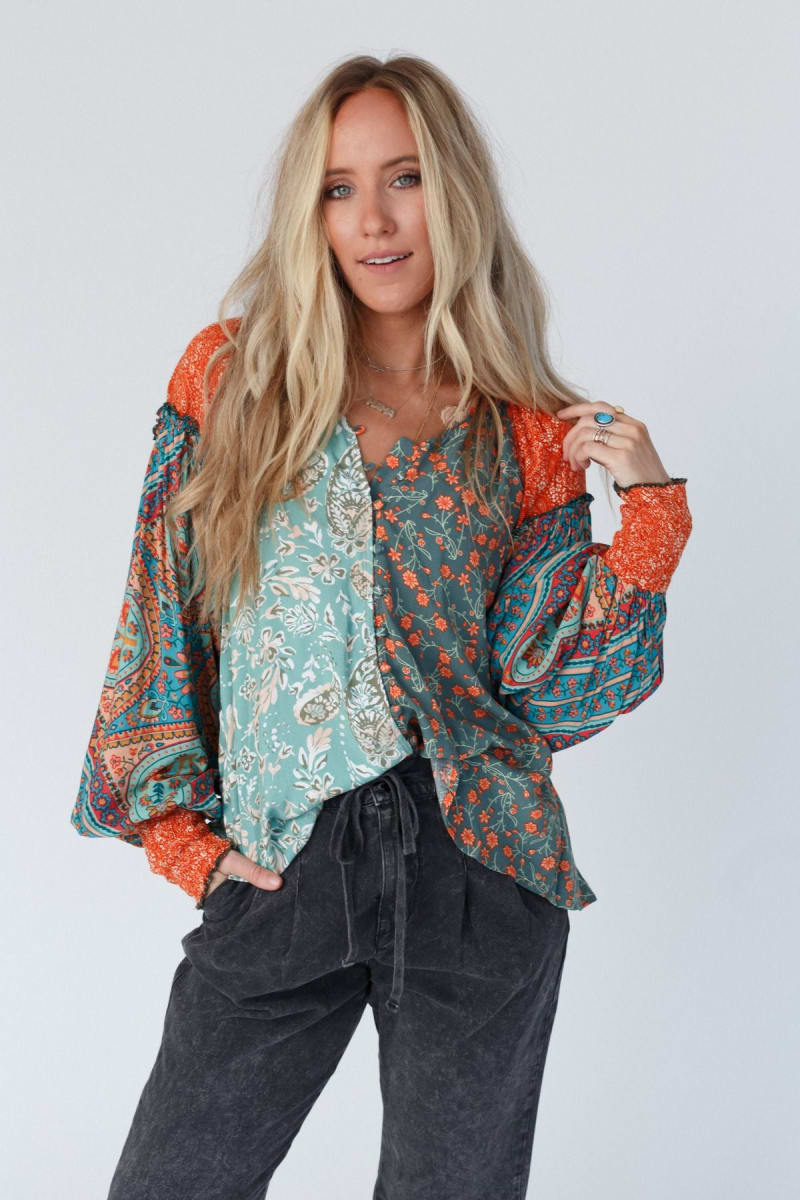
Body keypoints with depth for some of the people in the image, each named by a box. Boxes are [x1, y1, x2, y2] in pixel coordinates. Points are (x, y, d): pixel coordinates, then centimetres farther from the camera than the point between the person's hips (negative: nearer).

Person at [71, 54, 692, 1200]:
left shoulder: (533, 438, 4)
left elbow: (545, 685, -1)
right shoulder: (231, 376, 5)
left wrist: (649, 502, -9)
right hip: (277, 868, 1)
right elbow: (162, 622, 6)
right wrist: (187, 834, 1)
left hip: (473, 861, 0)